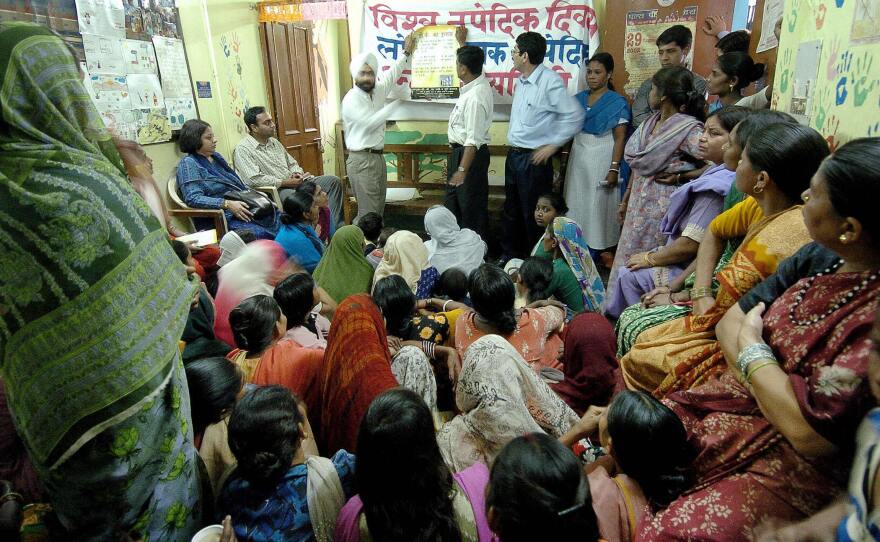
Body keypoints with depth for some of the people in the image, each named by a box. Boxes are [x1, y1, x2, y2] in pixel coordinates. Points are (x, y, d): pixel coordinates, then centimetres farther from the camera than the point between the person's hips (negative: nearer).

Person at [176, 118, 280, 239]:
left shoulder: (216, 156, 19)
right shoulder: (188, 163, -2)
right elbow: (193, 198, -15)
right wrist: (227, 204, -23)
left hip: (243, 209, 8)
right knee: (262, 233, -33)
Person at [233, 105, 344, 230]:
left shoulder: (274, 142, 18)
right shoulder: (242, 149, -8)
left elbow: (292, 163, 25)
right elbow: (253, 179, -20)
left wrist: (297, 174, 0)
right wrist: (285, 182, -17)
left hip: (294, 182, 8)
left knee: (333, 180, -5)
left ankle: (336, 225, -13)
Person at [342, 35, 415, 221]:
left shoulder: (378, 91, 10)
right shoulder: (351, 99, -12)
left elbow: (392, 74, 27)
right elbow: (370, 123, -23)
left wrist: (406, 53, 35)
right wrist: (394, 103, -17)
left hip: (378, 157, 8)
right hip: (361, 160, -8)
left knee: (379, 208, 11)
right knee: (368, 212, -10)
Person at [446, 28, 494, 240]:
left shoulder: (475, 97, -26)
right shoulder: (477, 81, 2)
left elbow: (473, 140, -28)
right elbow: (469, 61, 28)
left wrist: (462, 170, -27)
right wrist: (462, 43, 42)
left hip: (469, 154, -11)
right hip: (460, 150, 11)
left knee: (472, 207, 1)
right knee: (453, 201, 21)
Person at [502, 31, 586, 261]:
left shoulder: (550, 81, -16)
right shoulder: (521, 81, 9)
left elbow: (574, 115, -18)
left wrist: (553, 144, -15)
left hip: (534, 159, -8)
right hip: (514, 155, 9)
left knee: (534, 216, 2)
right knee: (511, 211, 18)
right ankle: (510, 257, 33)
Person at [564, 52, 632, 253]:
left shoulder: (617, 103, -4)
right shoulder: (579, 98, 10)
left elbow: (620, 139, -8)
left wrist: (614, 169, -15)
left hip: (602, 161, -5)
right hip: (578, 159, 5)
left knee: (598, 207, 0)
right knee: (577, 205, 7)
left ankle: (597, 251, 9)